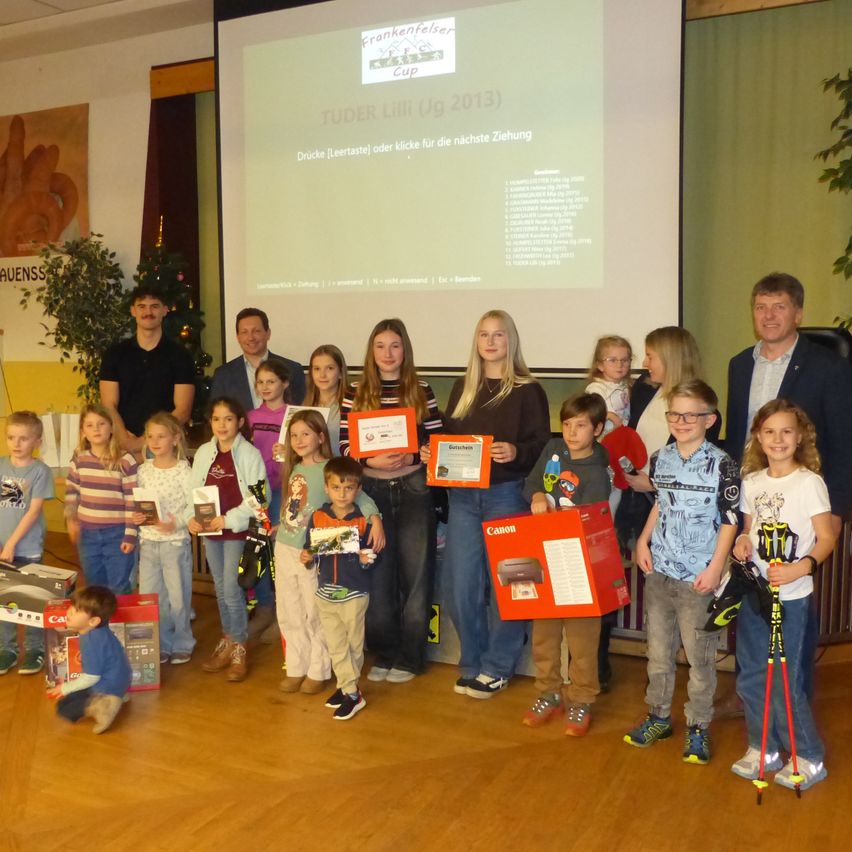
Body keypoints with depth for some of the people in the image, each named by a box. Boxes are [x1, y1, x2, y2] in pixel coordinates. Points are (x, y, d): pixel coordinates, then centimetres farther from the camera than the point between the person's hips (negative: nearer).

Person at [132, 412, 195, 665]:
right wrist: (136, 516, -8)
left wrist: (176, 523, -26)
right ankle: (160, 645, 26)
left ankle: (181, 645, 22)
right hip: (148, 542, 5)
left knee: (178, 596, 5)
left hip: (175, 542, -5)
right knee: (148, 596, 11)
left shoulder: (183, 471, -10)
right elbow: (137, 502, 12)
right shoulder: (143, 470, 5)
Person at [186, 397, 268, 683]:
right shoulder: (204, 452, 7)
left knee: (231, 589, -5)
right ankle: (227, 643, 29)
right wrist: (191, 516, -8)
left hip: (237, 531, -5)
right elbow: (193, 489, 9)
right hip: (209, 531, 5)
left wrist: (228, 519, -20)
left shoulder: (250, 454, -9)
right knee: (220, 588, 15)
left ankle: (239, 650, 10)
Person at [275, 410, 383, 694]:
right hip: (284, 548, 7)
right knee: (289, 615, 14)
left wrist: (375, 519, -34)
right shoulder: (295, 469, 9)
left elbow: (357, 495, -21)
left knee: (315, 615, 4)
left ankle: (318, 672, 18)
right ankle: (295, 669, 27)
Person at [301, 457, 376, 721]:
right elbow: (310, 552, 6)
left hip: (354, 594, -3)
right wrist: (307, 558, -15)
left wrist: (366, 560, -24)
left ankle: (348, 687, 22)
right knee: (335, 645, 12)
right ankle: (351, 691, 23)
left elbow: (369, 557, -2)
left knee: (353, 645, 8)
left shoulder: (363, 521, -9)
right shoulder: (317, 518, -2)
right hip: (325, 593, 3)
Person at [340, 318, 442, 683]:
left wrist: (410, 457, -16)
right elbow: (345, 447, 0)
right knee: (377, 574, 7)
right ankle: (383, 654, 23)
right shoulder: (356, 394, 4)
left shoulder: (421, 392, 3)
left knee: (414, 572, 5)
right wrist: (373, 461, -17)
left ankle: (409, 658, 19)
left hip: (414, 491, 0)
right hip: (372, 490, 1)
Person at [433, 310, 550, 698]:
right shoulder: (462, 388, 14)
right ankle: (472, 663, 21)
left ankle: (496, 667, 16)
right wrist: (431, 452, -1)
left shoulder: (528, 390, 0)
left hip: (505, 495, -4)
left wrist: (516, 451, -25)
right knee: (462, 585, 6)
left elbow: (541, 443, -6)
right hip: (462, 495, 4)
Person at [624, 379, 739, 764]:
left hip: (698, 578, -5)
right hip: (658, 573, 5)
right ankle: (658, 717, 31)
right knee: (658, 652, 16)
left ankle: (698, 727, 21)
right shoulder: (660, 459, 5)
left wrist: (715, 568, -13)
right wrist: (643, 542, 6)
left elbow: (729, 520, -8)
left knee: (700, 657, 6)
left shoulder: (722, 464, -10)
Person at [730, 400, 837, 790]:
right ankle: (763, 749, 30)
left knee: (784, 682, 0)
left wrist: (801, 567, -26)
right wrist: (743, 541, -6)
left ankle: (810, 758, 20)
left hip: (790, 598, -5)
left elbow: (827, 538, -11)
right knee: (751, 678, 13)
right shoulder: (752, 481, 5)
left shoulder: (809, 483, -10)